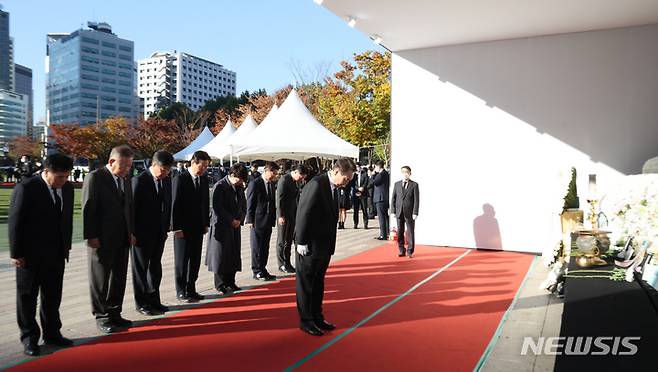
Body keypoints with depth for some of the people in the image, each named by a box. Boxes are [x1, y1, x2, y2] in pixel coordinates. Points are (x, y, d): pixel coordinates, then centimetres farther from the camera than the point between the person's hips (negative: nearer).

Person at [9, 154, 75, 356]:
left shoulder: (67, 188, 3)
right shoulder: (26, 188, -14)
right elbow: (15, 222, -12)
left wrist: (66, 246, 9)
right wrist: (16, 253, -11)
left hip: (57, 254, 5)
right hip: (31, 254, -5)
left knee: (53, 297, 14)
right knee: (27, 297, 9)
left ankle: (52, 333, 27)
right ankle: (29, 338, 21)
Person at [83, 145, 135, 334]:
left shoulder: (125, 180, 11)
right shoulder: (95, 177, -9)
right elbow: (88, 209, -12)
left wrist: (131, 232, 10)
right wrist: (91, 236, -15)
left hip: (122, 239, 7)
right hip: (101, 240, -6)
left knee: (119, 278, 11)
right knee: (100, 279, 5)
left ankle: (114, 313, 23)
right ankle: (101, 316, 16)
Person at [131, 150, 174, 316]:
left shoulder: (167, 180, 5)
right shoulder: (139, 181, -14)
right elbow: (132, 207, -13)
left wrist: (166, 228, 9)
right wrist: (133, 233, -13)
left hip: (159, 233, 6)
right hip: (142, 233, -6)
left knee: (156, 267, 14)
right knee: (141, 268, 7)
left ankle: (154, 300, 25)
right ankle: (142, 303, 17)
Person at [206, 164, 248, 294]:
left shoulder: (239, 187, 8)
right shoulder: (220, 186, -13)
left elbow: (243, 205, 14)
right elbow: (217, 208, -17)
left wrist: (240, 219, -2)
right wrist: (231, 220, -14)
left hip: (235, 225, 7)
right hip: (221, 226, -7)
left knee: (234, 255, 9)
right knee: (221, 254, 0)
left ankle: (230, 282, 21)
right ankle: (220, 285, 11)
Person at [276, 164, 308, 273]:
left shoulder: (296, 182, 11)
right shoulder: (284, 180, -13)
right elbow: (280, 199, -16)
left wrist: (298, 214, 9)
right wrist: (281, 216, -18)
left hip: (293, 215, 7)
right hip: (284, 215, -7)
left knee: (289, 240, 12)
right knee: (282, 241, 3)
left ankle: (287, 263, 19)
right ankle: (282, 265, 11)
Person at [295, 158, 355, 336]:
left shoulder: (334, 188, 8)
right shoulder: (316, 185, -20)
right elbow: (303, 215, -21)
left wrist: (330, 245, 11)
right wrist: (301, 243, -19)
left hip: (324, 246, 9)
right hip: (310, 246, -8)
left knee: (318, 283, 18)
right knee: (306, 283, 6)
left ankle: (317, 317, 31)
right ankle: (305, 321, 18)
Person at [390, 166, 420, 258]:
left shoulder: (414, 185, 0)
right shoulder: (397, 184, 8)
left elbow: (416, 200, -4)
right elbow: (393, 198, 9)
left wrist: (415, 213, -10)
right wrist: (393, 211, 1)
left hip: (409, 212, -3)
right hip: (399, 212, 3)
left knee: (410, 232, 2)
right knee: (400, 232, 7)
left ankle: (410, 252, 11)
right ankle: (401, 251, 17)